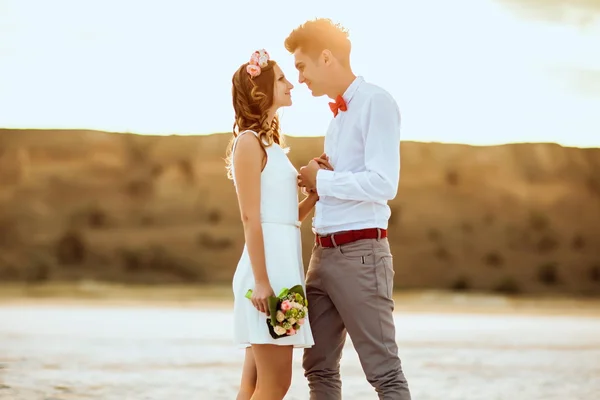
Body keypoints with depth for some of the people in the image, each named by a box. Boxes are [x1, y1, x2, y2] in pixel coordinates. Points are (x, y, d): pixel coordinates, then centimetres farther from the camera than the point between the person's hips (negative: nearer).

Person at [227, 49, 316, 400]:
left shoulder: (270, 143, 19)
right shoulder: (249, 142, -7)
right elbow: (251, 218, -14)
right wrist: (261, 281, -19)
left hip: (284, 263, 9)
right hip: (268, 267, -9)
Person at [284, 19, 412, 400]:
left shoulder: (376, 102, -9)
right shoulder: (337, 112, 17)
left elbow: (383, 184, -19)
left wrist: (322, 180, -9)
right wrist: (320, 179, 2)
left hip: (360, 253, -9)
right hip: (324, 253, 9)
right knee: (320, 368, 11)